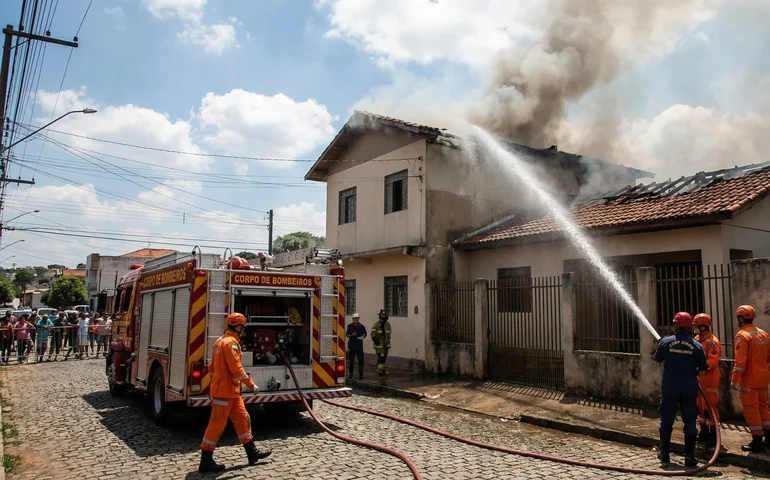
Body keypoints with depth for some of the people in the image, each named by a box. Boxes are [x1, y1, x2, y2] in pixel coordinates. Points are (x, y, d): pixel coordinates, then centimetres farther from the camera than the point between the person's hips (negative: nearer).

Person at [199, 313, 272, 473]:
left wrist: (216, 384, 25)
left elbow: (213, 367, 20)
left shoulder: (221, 341, 15)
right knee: (217, 424, -4)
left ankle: (252, 453, 19)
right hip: (225, 391, -10)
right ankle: (206, 461, 3)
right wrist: (251, 384, -16)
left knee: (242, 419, 13)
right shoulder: (231, 342, -17)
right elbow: (236, 368, -23)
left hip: (231, 391, 10)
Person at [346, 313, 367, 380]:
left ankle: (360, 375, -1)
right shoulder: (350, 326, 2)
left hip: (359, 346, 0)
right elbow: (347, 335, 1)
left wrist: (363, 336, -15)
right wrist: (352, 335, -19)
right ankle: (350, 374, 20)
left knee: (361, 360, -6)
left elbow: (365, 333, 7)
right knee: (351, 360, 7)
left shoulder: (361, 326, 1)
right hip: (351, 345, 1)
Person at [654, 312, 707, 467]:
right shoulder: (696, 345, -5)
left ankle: (665, 454, 20)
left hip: (669, 388, 0)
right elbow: (703, 368, 0)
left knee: (666, 420, 12)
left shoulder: (666, 342, -5)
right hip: (689, 389, 0)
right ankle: (689, 456, 8)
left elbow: (658, 359, 9)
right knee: (689, 422, 8)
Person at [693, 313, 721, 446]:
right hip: (698, 379, 9)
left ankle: (713, 435, 6)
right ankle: (704, 432, 27)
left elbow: (712, 361, -24)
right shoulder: (697, 339, 10)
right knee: (700, 406, 15)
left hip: (709, 380, -9)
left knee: (709, 407, -4)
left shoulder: (712, 342, -16)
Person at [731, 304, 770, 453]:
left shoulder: (742, 335, -17)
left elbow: (740, 361, -21)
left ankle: (757, 442, 3)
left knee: (751, 409, -1)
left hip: (749, 379, -8)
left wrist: (735, 380, -17)